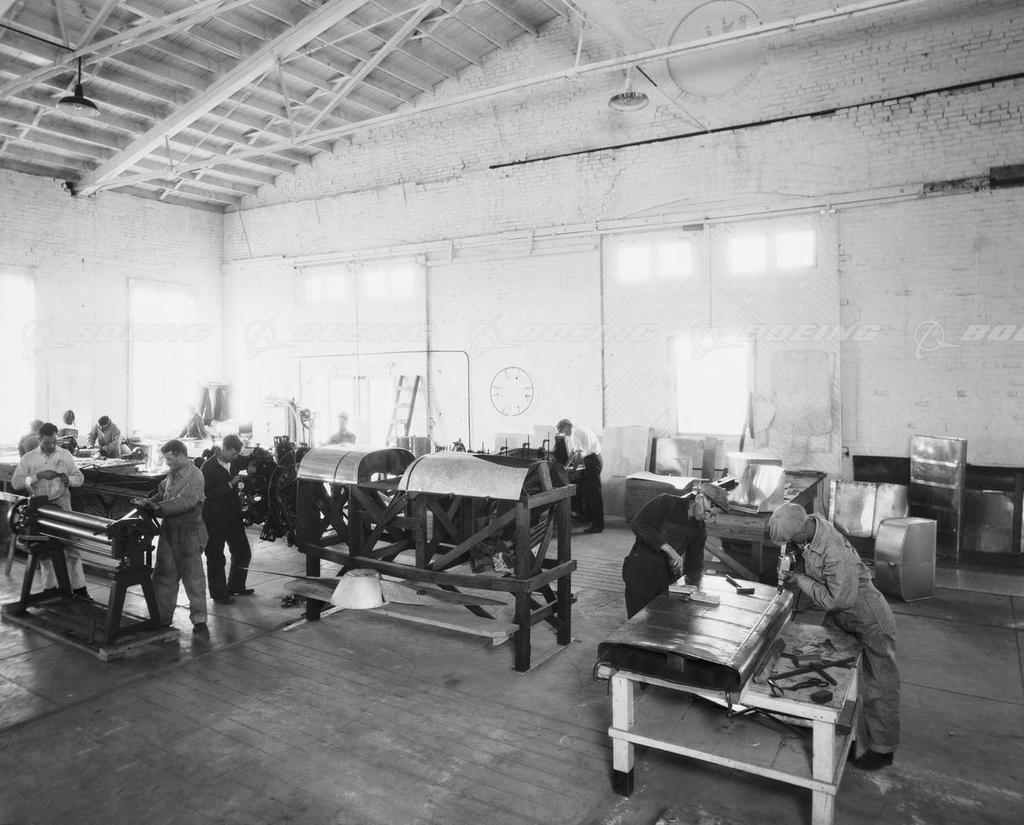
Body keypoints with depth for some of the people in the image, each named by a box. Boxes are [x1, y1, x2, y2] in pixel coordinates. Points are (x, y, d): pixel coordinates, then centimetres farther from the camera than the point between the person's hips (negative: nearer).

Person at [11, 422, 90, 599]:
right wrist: (39, 476, -16)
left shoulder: (65, 455, 6)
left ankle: (79, 587, 2)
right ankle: (50, 587, 22)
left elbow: (80, 478, 8)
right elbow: (15, 482, -3)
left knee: (71, 546, -3)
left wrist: (68, 479, -14)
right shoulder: (28, 458, 4)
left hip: (62, 506, -1)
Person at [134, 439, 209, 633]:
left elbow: (187, 501, -27)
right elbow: (162, 492, 21)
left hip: (188, 535, -8)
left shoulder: (195, 475, -16)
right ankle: (161, 618, 25)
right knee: (164, 577, 13)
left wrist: (159, 507, -26)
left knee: (193, 579, 1)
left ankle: (199, 620, 10)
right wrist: (148, 501, 3)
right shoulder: (172, 474, 12)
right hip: (168, 533, 8)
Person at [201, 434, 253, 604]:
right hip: (215, 521, -7)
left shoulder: (234, 462, 5)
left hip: (233, 516, 7)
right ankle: (218, 593, 17)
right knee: (215, 557, 4)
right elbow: (208, 494, -22)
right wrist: (230, 484, -24)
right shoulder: (208, 467, -15)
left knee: (243, 552, 13)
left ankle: (235, 586, 30)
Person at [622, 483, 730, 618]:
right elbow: (638, 524, -22)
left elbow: (695, 563, 11)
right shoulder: (666, 502, -8)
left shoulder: (700, 529, 11)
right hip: (640, 575, -6)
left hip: (667, 581, 6)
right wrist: (668, 549, -26)